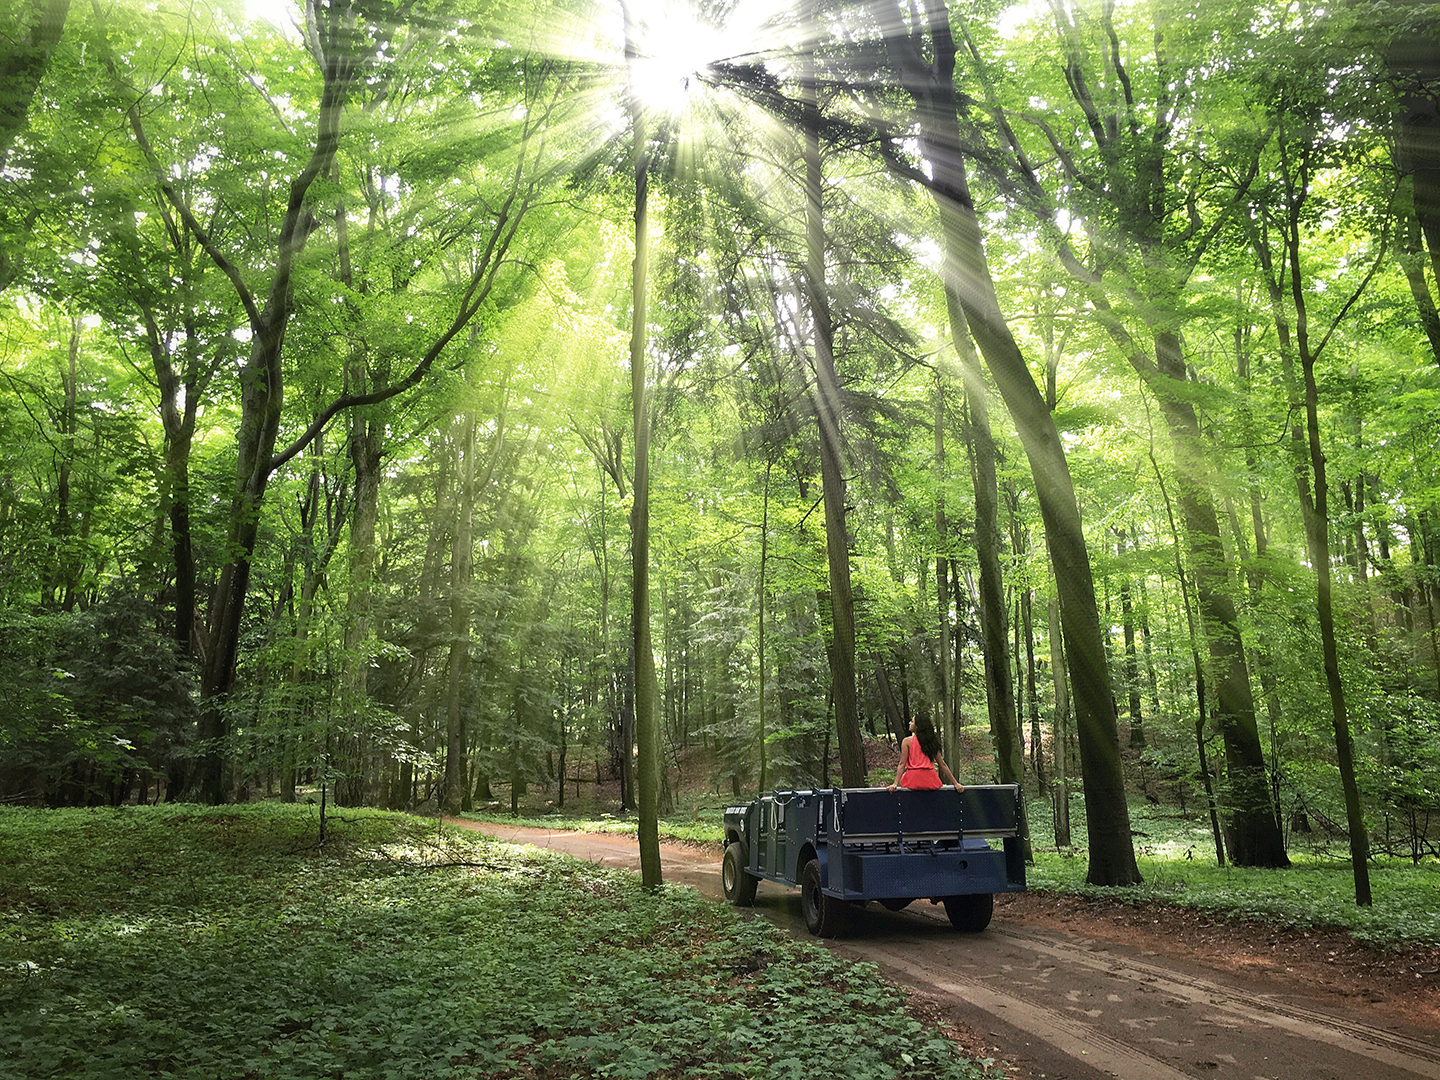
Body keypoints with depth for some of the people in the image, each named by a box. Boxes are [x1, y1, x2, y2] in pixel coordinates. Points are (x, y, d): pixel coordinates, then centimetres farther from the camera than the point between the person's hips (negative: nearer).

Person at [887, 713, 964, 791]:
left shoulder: (907, 741, 0)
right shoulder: (931, 741, 11)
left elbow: (902, 764, -6)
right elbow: (942, 765, 11)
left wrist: (895, 784, -8)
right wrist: (955, 783, 15)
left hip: (914, 781, -4)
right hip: (930, 782, 4)